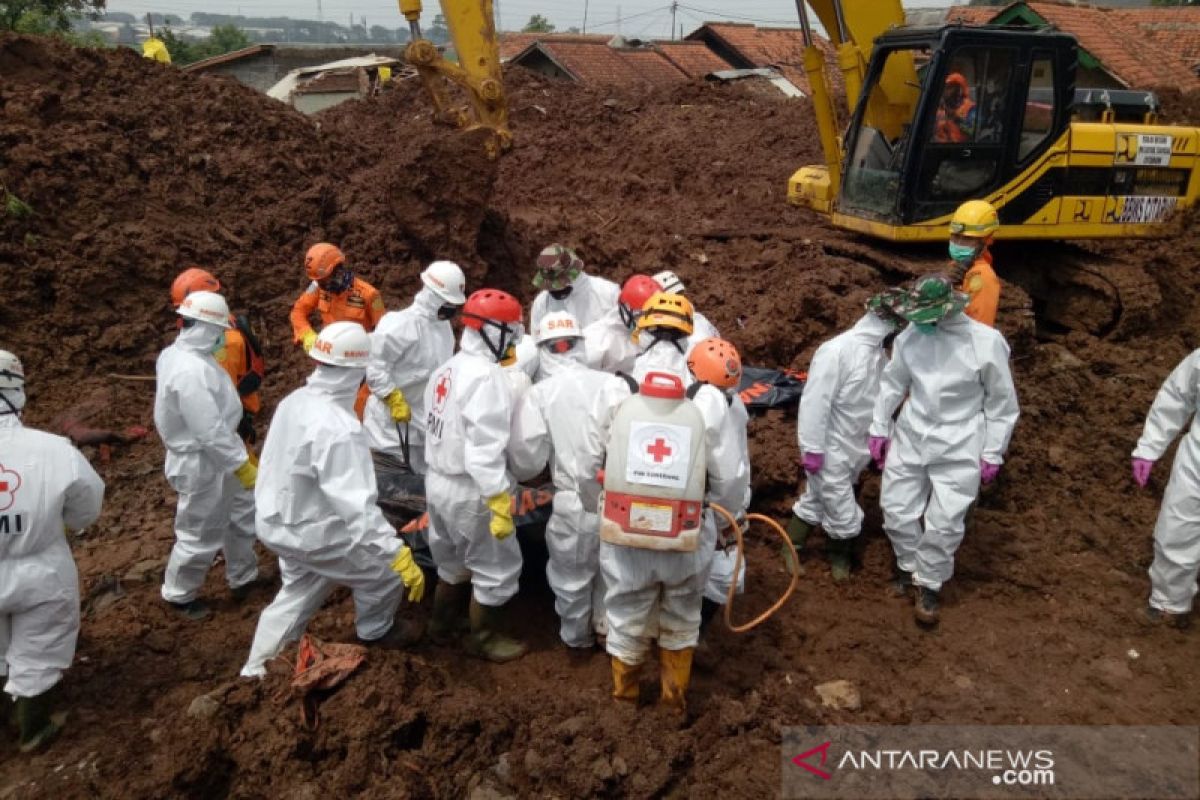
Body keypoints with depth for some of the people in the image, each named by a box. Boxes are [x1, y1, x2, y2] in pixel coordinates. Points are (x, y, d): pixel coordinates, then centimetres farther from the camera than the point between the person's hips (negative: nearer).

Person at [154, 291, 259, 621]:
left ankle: (243, 576, 42)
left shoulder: (180, 354, 1)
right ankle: (179, 595, 32)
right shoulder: (190, 372, -31)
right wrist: (244, 466, -21)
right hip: (202, 464, -10)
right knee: (200, 534, 10)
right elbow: (211, 433, -30)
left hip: (217, 456, 10)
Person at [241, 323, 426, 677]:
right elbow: (356, 504, -37)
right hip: (312, 532, -9)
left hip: (277, 520, 9)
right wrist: (399, 554, -37)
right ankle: (375, 630, 36)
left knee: (298, 593, 28)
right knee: (387, 567, 12)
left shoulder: (295, 401, -4)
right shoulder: (338, 427, -32)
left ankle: (257, 670, 37)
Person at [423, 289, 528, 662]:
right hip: (470, 491, -9)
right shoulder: (488, 376, -24)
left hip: (437, 481, 9)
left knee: (453, 560, 28)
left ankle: (443, 623, 45)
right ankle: (483, 639, 27)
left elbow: (445, 429, 7)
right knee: (497, 568, 11)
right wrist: (500, 505, -27)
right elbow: (485, 451, -29)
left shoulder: (445, 370, 5)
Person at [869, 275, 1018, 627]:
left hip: (958, 448, -3)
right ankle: (908, 566, 39)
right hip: (910, 438, 3)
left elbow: (1002, 402, -6)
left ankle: (928, 585, 26)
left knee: (944, 523, 2)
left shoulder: (986, 342, -17)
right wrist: (879, 429, 9)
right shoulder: (911, 334, -9)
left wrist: (993, 453, -4)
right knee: (896, 509, 12)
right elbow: (892, 383, 6)